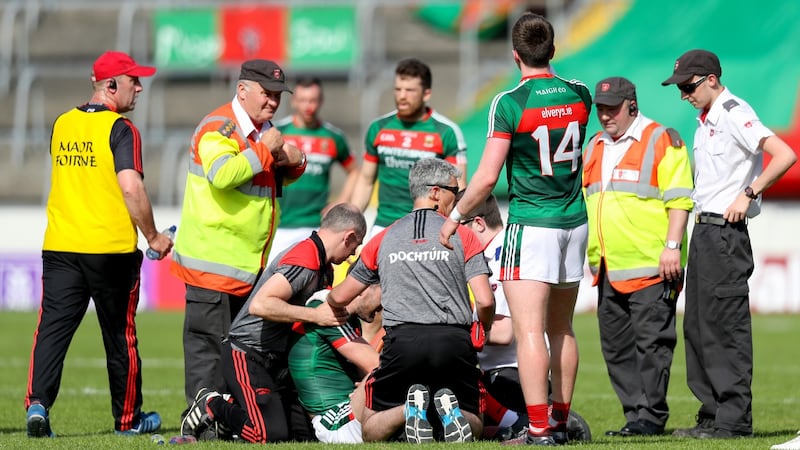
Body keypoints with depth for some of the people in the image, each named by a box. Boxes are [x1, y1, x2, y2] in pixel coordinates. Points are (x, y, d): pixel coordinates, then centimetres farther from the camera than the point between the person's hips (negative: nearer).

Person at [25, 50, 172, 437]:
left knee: (52, 328, 0)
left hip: (59, 246, 4)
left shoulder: (62, 125, 10)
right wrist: (153, 236, -8)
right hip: (111, 247, -4)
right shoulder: (120, 129, -10)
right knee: (120, 334, 9)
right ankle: (127, 418, 20)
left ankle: (37, 403, -18)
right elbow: (131, 188, -18)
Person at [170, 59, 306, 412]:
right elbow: (222, 174, -30)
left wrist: (294, 161, 7)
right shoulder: (219, 128, -12)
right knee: (208, 341, -9)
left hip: (250, 262, 10)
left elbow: (282, 177, 31)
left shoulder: (264, 129, 18)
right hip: (213, 259, -10)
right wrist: (265, 150, -20)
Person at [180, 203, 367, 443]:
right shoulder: (304, 261, -21)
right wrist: (315, 315, -26)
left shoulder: (324, 267, 11)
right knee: (271, 434, -23)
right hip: (246, 356, -10)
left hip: (276, 359, 10)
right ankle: (212, 406, 1)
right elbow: (260, 304, -31)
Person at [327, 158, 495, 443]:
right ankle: (450, 410, -22)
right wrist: (485, 329, 22)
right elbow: (485, 302, -1)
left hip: (402, 342, 1)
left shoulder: (384, 239, 16)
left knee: (371, 431, 13)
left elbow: (339, 297, 22)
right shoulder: (463, 236, 8)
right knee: (473, 428, 14)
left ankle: (410, 410, -21)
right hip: (454, 342, -1)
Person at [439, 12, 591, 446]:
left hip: (531, 226, -6)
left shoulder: (509, 103, -13)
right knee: (562, 329, 16)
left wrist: (455, 216, 0)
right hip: (574, 222, 6)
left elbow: (487, 176, -13)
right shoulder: (579, 95, 4)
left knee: (529, 330, -9)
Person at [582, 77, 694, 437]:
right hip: (608, 270, 7)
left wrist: (672, 246, -16)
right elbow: (585, 202, 25)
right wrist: (586, 252, 20)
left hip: (652, 267, -7)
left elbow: (679, 200, -9)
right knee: (616, 347, 7)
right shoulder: (594, 148, 18)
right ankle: (634, 414, 12)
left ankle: (651, 417, -3)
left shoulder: (661, 141, -3)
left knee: (651, 343, -6)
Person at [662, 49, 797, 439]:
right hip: (704, 230, 10)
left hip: (726, 231, -10)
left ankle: (734, 420, -7)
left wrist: (748, 194, -20)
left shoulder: (735, 114, -14)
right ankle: (712, 416, 17)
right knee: (697, 326, 12)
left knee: (726, 326, -9)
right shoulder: (706, 119, 15)